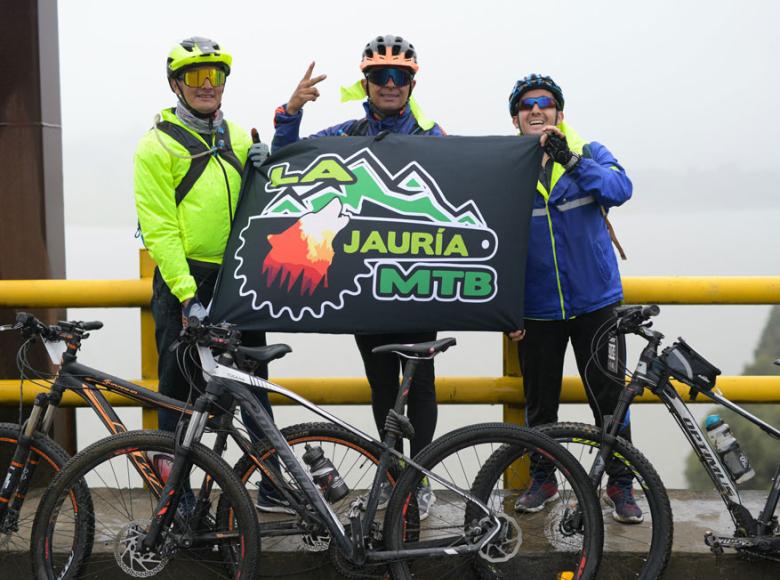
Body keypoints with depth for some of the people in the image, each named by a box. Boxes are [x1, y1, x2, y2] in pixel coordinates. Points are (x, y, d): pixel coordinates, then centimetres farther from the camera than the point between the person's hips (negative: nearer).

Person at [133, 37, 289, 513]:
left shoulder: (239, 139, 12)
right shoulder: (159, 144, -5)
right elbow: (159, 228, -12)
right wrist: (187, 294, -19)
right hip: (184, 282, -5)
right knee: (181, 395, 4)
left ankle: (273, 486, 21)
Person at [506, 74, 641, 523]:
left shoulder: (589, 153, -1)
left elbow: (620, 190, -22)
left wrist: (569, 160, -36)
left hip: (596, 301, -1)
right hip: (537, 310, 1)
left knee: (609, 398, 2)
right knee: (539, 402, 11)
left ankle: (621, 485, 18)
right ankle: (543, 480, 29)